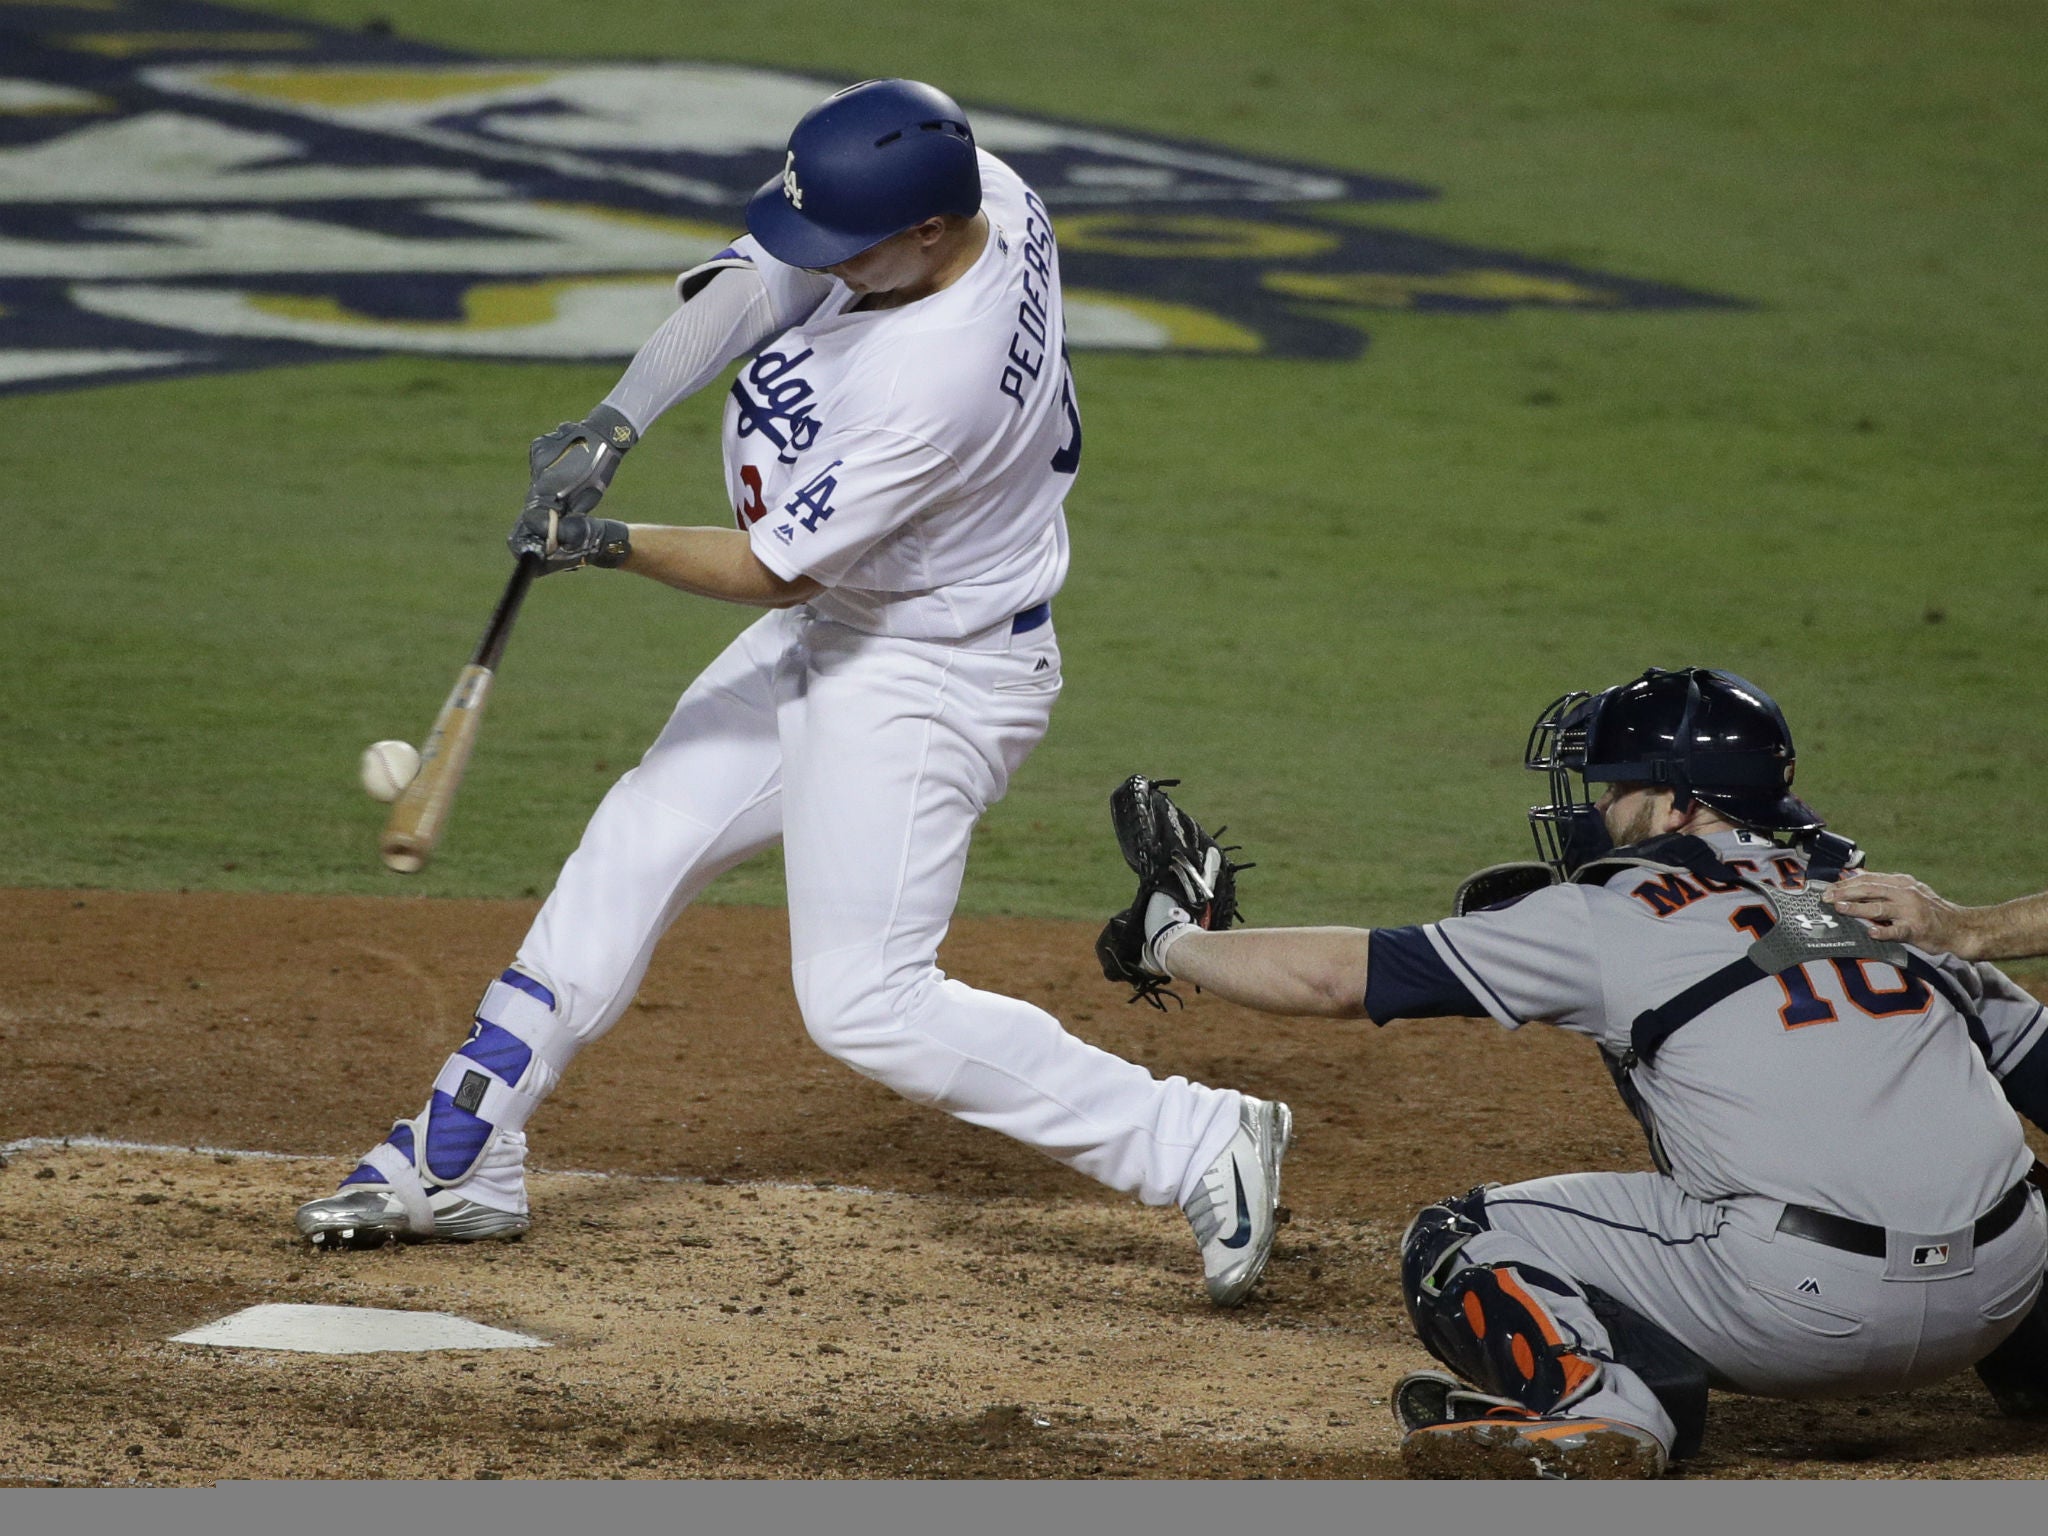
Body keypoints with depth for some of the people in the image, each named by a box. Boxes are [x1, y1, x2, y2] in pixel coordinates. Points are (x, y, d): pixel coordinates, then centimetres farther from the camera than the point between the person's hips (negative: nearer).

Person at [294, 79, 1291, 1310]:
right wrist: (616, 425, -19)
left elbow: (774, 568, -25)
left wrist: (614, 546, -26)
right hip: (833, 627, 10)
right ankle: (460, 1159, 23)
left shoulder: (937, 386, -36)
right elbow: (755, 279, -9)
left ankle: (1200, 1147, -4)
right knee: (635, 851, 13)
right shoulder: (971, 188, -14)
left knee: (867, 1002, -9)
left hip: (929, 677, -10)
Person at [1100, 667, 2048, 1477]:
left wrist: (1170, 942, 23)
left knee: (1455, 1249, 5)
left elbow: (1336, 978, 8)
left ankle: (1598, 1399, -20)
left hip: (1802, 1308, -6)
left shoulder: (1612, 917, 5)